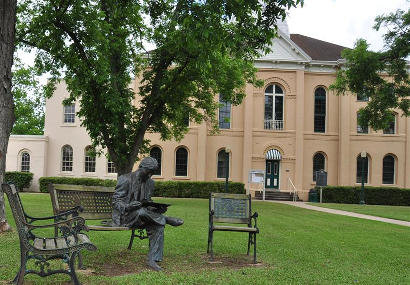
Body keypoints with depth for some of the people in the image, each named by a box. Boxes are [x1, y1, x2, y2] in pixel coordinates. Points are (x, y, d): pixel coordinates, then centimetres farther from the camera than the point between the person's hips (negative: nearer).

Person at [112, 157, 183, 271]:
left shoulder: (150, 182, 12)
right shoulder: (125, 179, -8)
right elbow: (115, 201, -10)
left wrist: (157, 208, -8)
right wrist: (127, 207, -32)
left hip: (141, 216, 5)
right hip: (125, 216, -5)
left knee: (158, 224, -25)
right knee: (140, 211, -39)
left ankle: (153, 259, -24)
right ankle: (166, 219, -16)